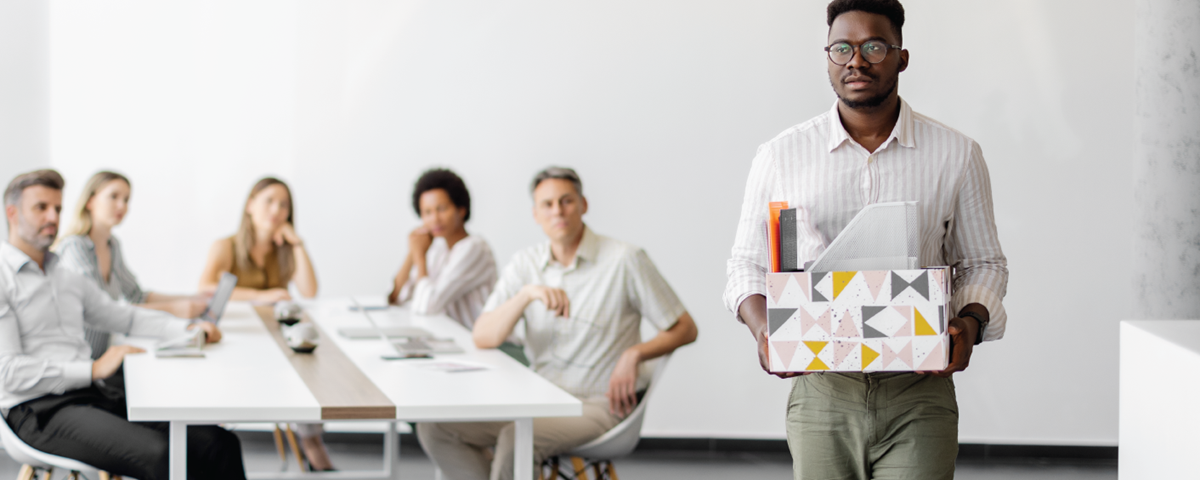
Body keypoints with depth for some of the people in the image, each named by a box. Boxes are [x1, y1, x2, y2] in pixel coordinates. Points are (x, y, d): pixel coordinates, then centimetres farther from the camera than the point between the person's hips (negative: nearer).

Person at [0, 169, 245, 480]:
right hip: (39, 408, -7)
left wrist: (188, 329, 14)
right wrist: (94, 369, -16)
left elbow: (125, 317, 32)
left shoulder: (67, 279, 22)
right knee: (159, 454, -32)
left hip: (95, 395, 7)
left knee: (219, 444, -13)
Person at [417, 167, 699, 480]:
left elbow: (685, 330, -2)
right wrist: (526, 295, -19)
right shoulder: (525, 264, 6)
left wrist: (634, 354, -19)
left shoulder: (625, 260, -7)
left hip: (597, 404, -6)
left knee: (516, 438, -34)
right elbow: (482, 339, -3)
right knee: (434, 426, -12)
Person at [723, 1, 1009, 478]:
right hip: (822, 394, 1)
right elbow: (748, 263, 12)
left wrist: (971, 322, -8)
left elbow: (983, 263, 12)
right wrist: (763, 328, -7)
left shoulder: (956, 155, 5)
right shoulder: (780, 156, 6)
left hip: (919, 395, -1)